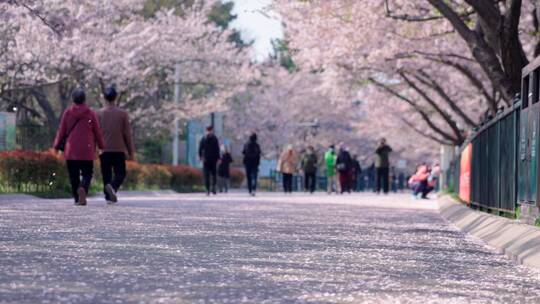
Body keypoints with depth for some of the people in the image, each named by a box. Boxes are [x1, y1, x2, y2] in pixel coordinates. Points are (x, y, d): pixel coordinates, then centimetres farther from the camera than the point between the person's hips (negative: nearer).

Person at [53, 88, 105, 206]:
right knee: (87, 173, 3)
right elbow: (97, 131, 2)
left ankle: (77, 199, 9)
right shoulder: (91, 113, -2)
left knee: (73, 175, 9)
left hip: (71, 150, 1)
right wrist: (101, 146, 14)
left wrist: (57, 145, 15)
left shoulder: (67, 113, 0)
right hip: (86, 151, -1)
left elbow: (62, 131, 3)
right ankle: (83, 188, -27)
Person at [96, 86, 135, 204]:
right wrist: (131, 151, 6)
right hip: (119, 149, -1)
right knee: (120, 173, 4)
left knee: (106, 175, 8)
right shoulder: (123, 114, -2)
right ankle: (113, 186, -25)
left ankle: (109, 197, 2)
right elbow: (127, 134, 0)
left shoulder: (99, 114, 1)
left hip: (104, 150, 1)